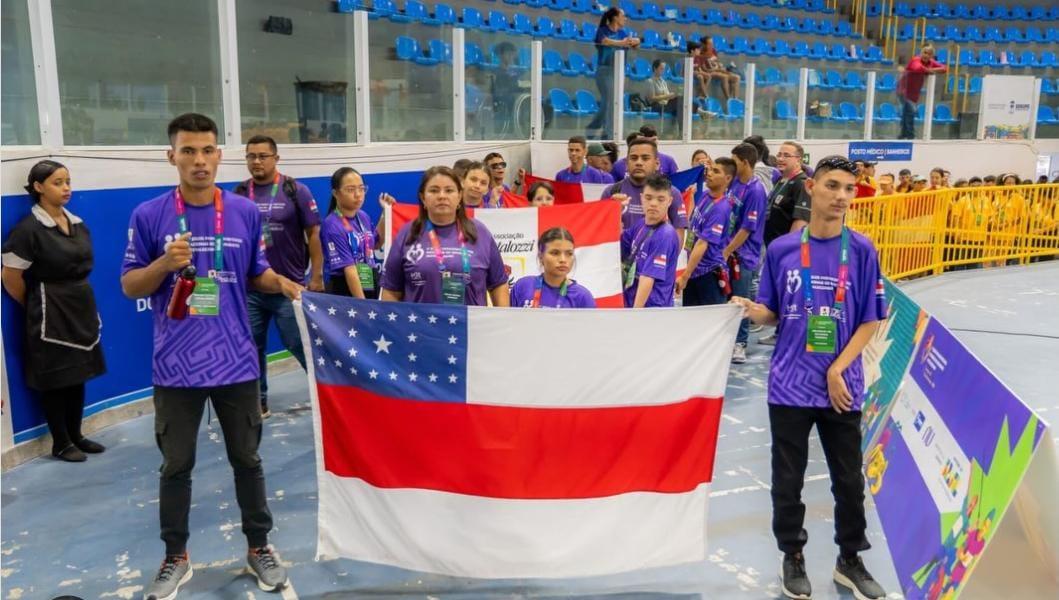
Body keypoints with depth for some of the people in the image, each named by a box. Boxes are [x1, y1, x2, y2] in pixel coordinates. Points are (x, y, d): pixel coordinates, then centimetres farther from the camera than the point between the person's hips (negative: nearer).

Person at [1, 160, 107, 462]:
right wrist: (36, 308, 0)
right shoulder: (28, 229, -14)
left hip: (82, 309, 7)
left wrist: (80, 298, 12)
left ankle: (76, 436, 28)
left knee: (78, 376, 14)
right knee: (54, 380, 4)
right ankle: (61, 443, 17)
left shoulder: (78, 224, 6)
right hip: (50, 315, -7)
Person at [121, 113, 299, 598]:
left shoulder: (246, 212, 1)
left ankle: (259, 547, 29)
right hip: (176, 365, -1)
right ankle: (176, 558, 30)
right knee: (176, 466, 12)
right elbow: (130, 286, 0)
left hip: (235, 361, 1)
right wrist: (165, 263, -19)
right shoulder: (149, 215, -4)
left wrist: (283, 283, -11)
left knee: (247, 459, 13)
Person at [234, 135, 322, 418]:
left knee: (301, 345, 4)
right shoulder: (239, 194, 4)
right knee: (251, 348, 10)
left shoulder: (295, 190, -4)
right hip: (248, 288, 3)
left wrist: (316, 277, -6)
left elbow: (313, 234, -3)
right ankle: (257, 403, 23)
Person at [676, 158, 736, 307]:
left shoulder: (721, 208, -21)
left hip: (710, 273, -8)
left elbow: (702, 244, -25)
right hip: (694, 269, 8)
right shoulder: (705, 196, 4)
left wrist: (685, 276, -25)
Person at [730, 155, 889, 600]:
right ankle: (793, 558, 29)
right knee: (788, 479, 9)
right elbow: (774, 316, 6)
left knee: (849, 480, 12)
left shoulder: (862, 250, -3)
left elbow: (870, 321, -2)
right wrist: (753, 311, -16)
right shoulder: (781, 250, -1)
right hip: (790, 385, 0)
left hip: (842, 387, 0)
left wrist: (838, 369, -11)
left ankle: (850, 562, 32)